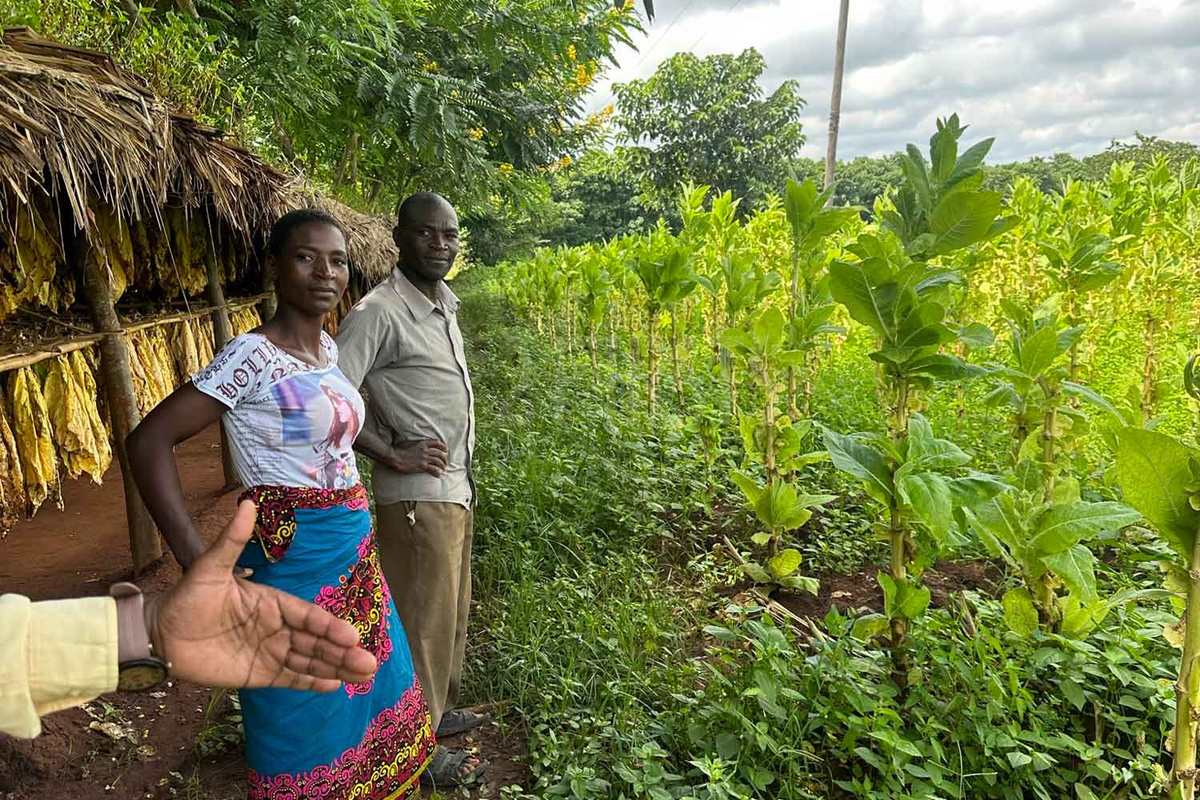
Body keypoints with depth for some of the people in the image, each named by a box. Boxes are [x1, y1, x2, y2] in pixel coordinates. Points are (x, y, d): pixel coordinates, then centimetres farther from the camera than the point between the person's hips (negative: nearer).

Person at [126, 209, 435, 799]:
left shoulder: (328, 348, 6)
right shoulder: (252, 356, -16)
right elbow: (147, 442, -18)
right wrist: (199, 565, -22)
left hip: (355, 556, 7)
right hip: (293, 563, -7)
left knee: (369, 695, 21)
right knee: (304, 724, 9)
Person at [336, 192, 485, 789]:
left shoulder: (444, 305, 11)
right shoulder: (379, 312, -17)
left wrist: (460, 477, 14)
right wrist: (393, 455, -19)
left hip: (455, 488, 9)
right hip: (418, 494, -9)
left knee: (452, 612, 20)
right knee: (424, 621, 4)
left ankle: (437, 710, 40)